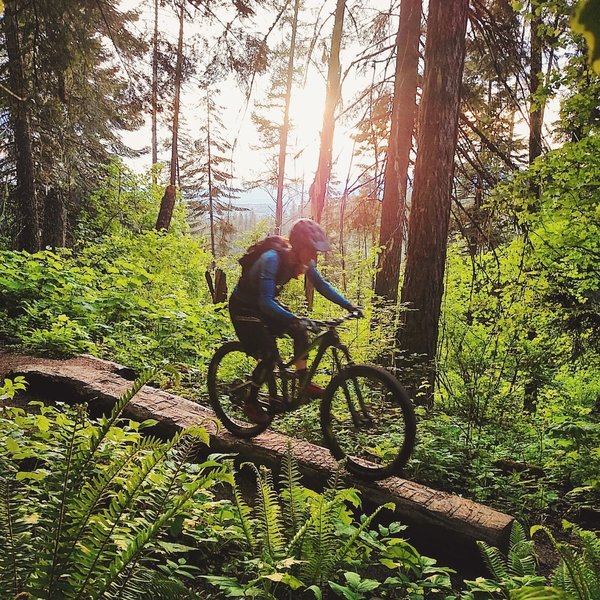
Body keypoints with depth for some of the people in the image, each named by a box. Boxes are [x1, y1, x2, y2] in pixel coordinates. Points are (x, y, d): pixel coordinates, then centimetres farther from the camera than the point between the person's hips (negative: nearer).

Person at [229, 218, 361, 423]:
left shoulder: (302, 260, -12)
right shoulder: (273, 258, -34)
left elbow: (322, 285, 0)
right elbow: (266, 302, -40)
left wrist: (349, 306, -9)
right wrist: (295, 319, -51)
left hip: (266, 304, 8)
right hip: (244, 307, -7)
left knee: (300, 331, -9)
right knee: (269, 355, -15)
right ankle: (251, 402, 4)